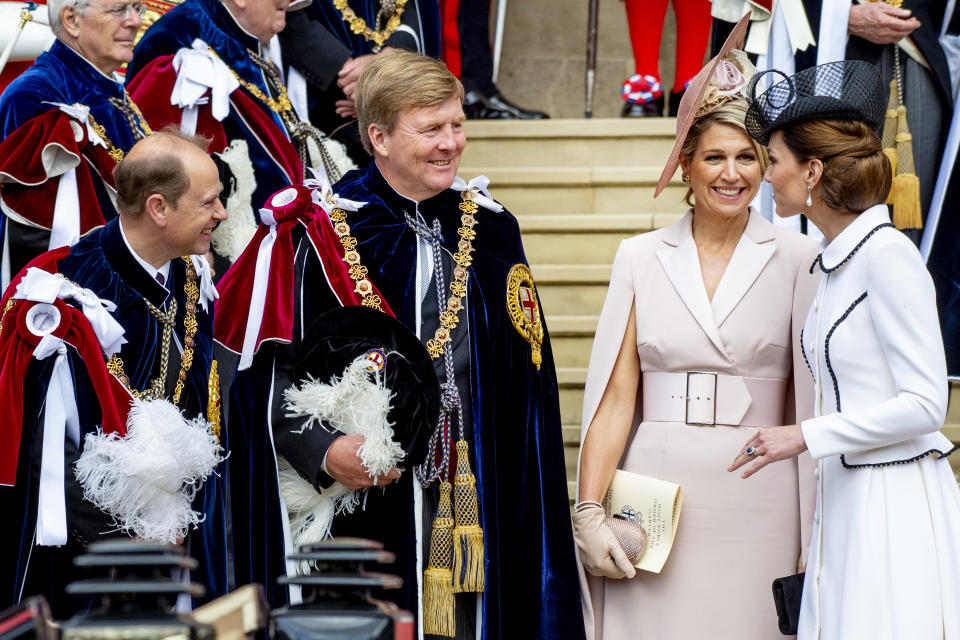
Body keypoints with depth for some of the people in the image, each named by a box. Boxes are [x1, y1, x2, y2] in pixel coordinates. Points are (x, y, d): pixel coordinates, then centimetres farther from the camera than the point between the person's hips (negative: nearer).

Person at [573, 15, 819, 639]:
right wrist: (589, 512, -4)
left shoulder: (797, 259, 3)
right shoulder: (641, 258, 7)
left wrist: (815, 536, -5)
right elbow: (616, 396, 4)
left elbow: (811, 402, 1)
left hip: (758, 501, -1)